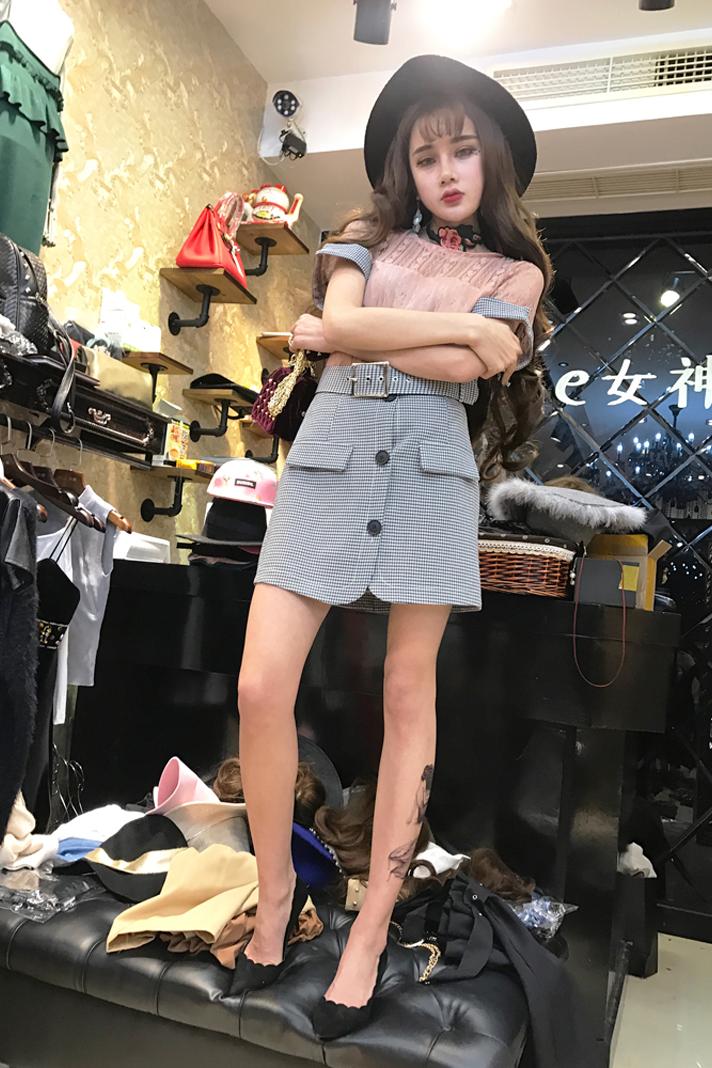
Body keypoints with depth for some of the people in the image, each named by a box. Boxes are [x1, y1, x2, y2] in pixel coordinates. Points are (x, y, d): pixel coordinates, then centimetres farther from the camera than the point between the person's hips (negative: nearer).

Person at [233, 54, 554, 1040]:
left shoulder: (516, 272, 15)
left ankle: (373, 930, 12)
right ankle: (277, 892, 14)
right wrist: (462, 323, -3)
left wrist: (338, 337, 0)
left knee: (409, 694, 0)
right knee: (262, 687, -8)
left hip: (430, 470, 0)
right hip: (329, 460, 1)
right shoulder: (366, 236, 18)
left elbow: (465, 368, -6)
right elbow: (343, 322, -4)